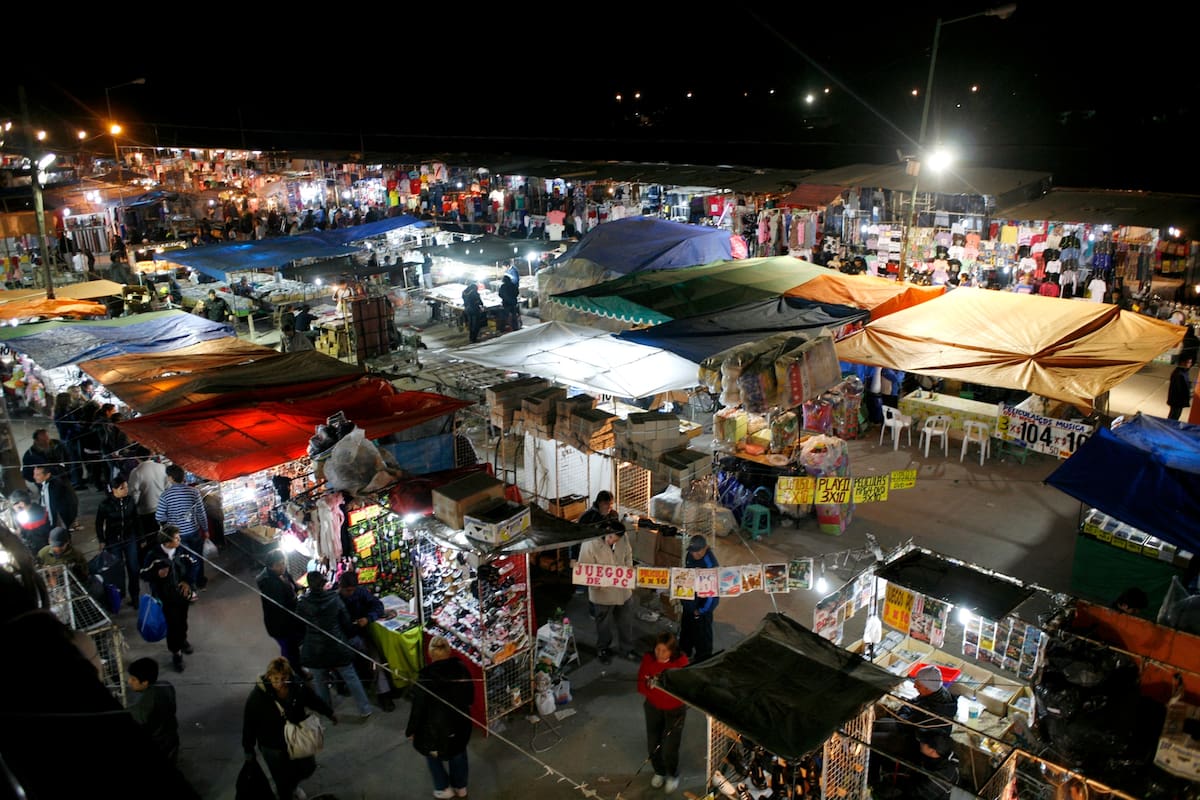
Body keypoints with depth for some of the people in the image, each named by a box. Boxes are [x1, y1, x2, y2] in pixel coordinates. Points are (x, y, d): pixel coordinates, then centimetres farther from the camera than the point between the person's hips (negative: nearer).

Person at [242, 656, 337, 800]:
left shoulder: (298, 685, -19)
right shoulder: (258, 695, -28)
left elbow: (313, 699, 1)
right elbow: (249, 725, -17)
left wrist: (329, 713, 15)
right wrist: (248, 750, -8)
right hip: (273, 746, -4)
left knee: (308, 767, 23)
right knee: (283, 780, 10)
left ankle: (291, 785, 56)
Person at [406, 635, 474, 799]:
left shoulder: (426, 676, -26)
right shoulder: (461, 668, -15)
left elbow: (418, 706, -18)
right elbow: (470, 697, -2)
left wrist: (411, 730, -3)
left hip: (436, 726, -4)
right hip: (460, 723, 4)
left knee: (432, 754, 24)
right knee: (458, 751, 26)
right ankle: (460, 787, 43)